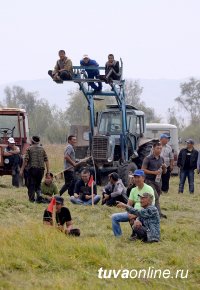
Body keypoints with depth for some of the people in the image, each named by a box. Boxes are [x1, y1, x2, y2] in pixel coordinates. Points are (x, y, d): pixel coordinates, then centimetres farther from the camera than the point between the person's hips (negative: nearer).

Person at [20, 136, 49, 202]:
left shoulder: (29, 149, -1)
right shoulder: (42, 149, 8)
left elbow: (25, 160, -7)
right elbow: (46, 160, 4)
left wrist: (22, 169, -4)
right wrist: (48, 170, 8)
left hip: (32, 169, -3)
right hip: (41, 169, 3)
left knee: (31, 184, 4)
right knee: (38, 184, 18)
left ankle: (32, 199, 1)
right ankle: (39, 194, -1)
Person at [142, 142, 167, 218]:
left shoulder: (161, 159, 11)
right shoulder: (148, 159, -8)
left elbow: (164, 172, 18)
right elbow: (143, 170, -10)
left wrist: (164, 168, -5)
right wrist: (153, 172, -18)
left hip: (158, 181, 7)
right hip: (150, 181, -7)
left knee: (156, 197, 8)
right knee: (155, 197, -17)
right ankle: (159, 213, -21)